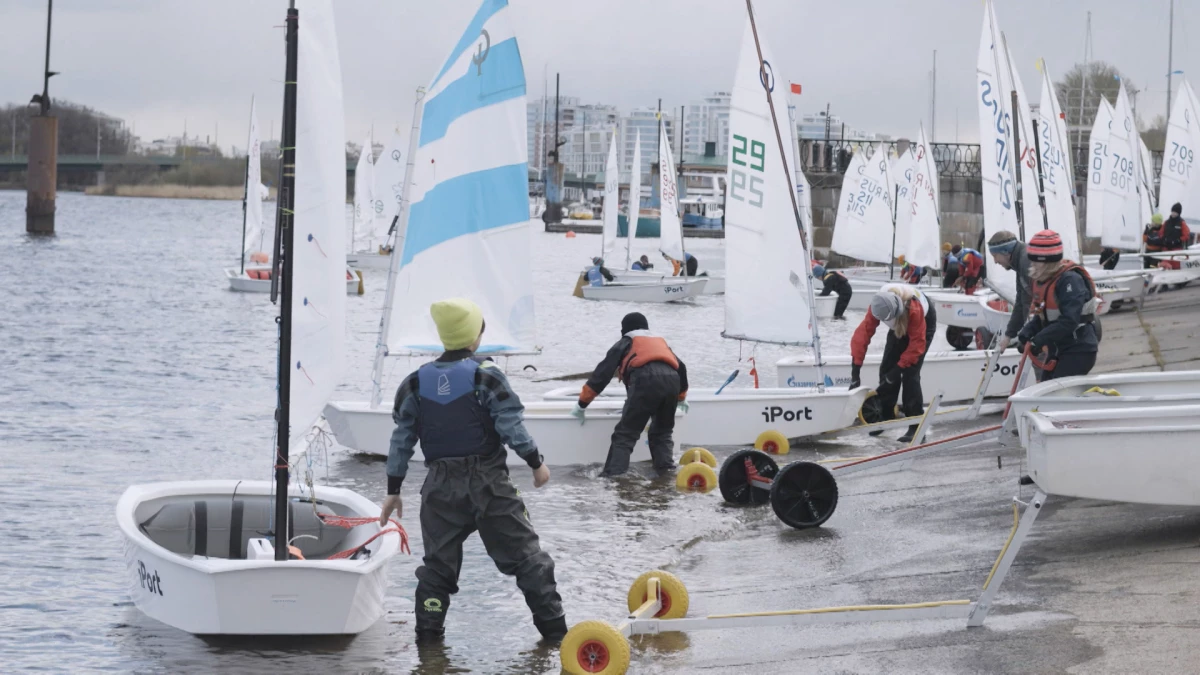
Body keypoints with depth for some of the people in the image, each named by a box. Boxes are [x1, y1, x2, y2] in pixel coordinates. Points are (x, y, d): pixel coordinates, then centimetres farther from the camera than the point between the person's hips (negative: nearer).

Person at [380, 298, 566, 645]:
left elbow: (402, 440, 6)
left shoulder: (416, 382, 3)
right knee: (524, 554, 4)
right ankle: (553, 626, 4)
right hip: (488, 483, -3)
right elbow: (512, 427, -12)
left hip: (441, 486, 3)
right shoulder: (486, 377, -10)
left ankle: (428, 633, 7)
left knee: (438, 561, 12)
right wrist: (537, 463, 4)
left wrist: (393, 490, 13)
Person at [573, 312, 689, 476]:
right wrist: (681, 397, 57)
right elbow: (681, 368, 40)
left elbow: (603, 372, 18)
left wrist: (582, 403, 20)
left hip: (646, 381, -4)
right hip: (671, 381, 4)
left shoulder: (626, 343, 26)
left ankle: (613, 475, -22)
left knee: (625, 434, -7)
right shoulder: (660, 342, 39)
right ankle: (667, 471, 6)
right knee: (662, 432, 22)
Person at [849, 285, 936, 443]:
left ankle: (916, 426, -16)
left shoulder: (914, 308, -43)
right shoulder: (877, 306, -31)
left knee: (910, 373, -17)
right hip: (901, 325, 5)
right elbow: (862, 333, -28)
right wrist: (855, 370, -31)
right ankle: (886, 416, 15)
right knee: (886, 368, -2)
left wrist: (898, 368, -33)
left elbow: (917, 343, -34)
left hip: (925, 322, -5)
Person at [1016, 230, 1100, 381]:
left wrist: (1040, 339, -26)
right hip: (1057, 349, 9)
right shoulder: (1042, 279, 8)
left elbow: (1069, 321, -27)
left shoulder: (1070, 280, -21)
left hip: (1079, 350, -9)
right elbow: (1041, 316, 16)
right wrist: (1027, 333, -3)